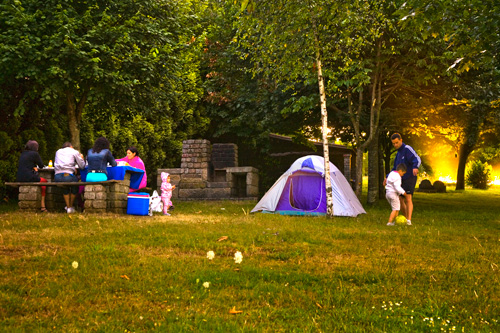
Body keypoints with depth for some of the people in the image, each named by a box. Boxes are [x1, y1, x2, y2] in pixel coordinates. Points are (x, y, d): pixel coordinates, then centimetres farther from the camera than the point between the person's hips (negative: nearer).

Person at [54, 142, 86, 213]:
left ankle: (68, 207, 30)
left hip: (57, 177, 4)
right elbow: (82, 166, 13)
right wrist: (81, 158, 34)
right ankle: (71, 206, 33)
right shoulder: (75, 152, 14)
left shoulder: (58, 152, 27)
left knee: (65, 188, 35)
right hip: (68, 176, -4)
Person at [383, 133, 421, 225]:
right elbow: (395, 168, 23)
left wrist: (415, 167, -51)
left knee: (408, 199, -22)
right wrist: (387, 178, 10)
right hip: (401, 181, 8)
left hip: (410, 179, -8)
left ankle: (409, 221, -31)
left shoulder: (407, 149, -12)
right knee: (400, 201, 6)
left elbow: (417, 159, -28)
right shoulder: (398, 153, 17)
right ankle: (406, 218, 20)